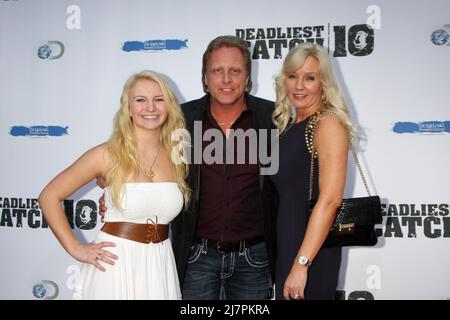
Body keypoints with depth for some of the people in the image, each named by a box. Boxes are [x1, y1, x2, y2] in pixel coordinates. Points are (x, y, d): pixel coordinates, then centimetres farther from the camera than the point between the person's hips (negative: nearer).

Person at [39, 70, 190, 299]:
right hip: (114, 264, -3)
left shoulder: (178, 157, 0)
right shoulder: (107, 154, -10)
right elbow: (49, 196, -6)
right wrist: (75, 249, -8)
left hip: (160, 265, 3)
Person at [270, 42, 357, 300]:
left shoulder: (328, 124, -13)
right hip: (285, 249, 7)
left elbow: (330, 199, -21)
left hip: (312, 254, -7)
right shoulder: (288, 124, 9)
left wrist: (302, 264, -23)